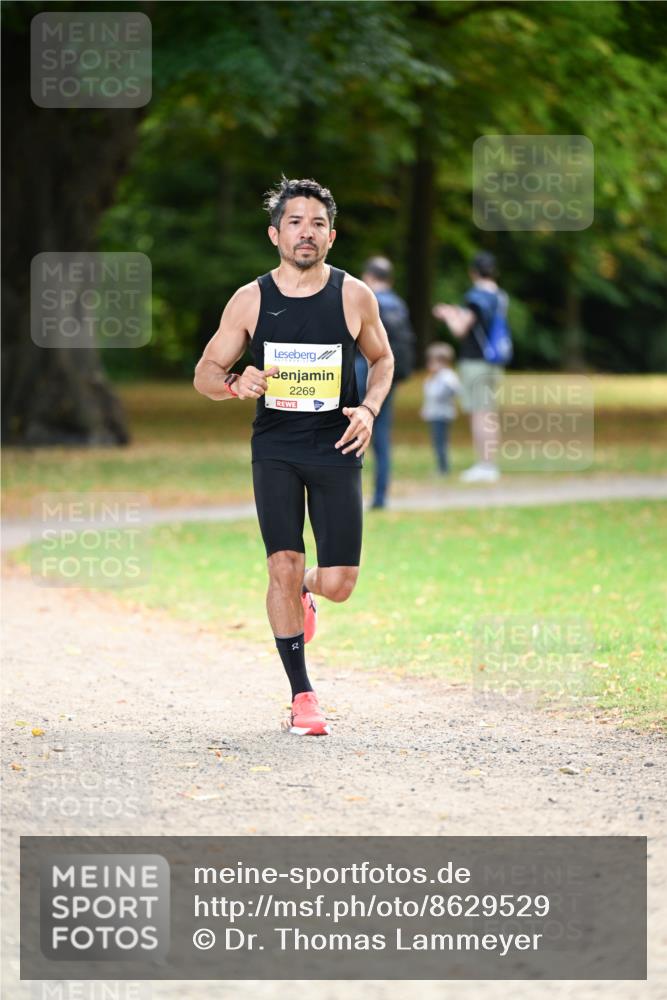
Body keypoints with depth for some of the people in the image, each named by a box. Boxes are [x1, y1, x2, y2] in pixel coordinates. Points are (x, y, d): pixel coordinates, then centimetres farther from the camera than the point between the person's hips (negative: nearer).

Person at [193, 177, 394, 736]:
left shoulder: (354, 296, -3)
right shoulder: (250, 301, -3)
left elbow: (382, 360, 13)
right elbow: (205, 373, 5)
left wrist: (369, 408, -6)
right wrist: (234, 385, -18)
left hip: (337, 448, 0)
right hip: (275, 449, 0)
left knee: (338, 584, -4)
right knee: (283, 567, -11)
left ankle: (305, 592, 36)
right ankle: (302, 695, 1)